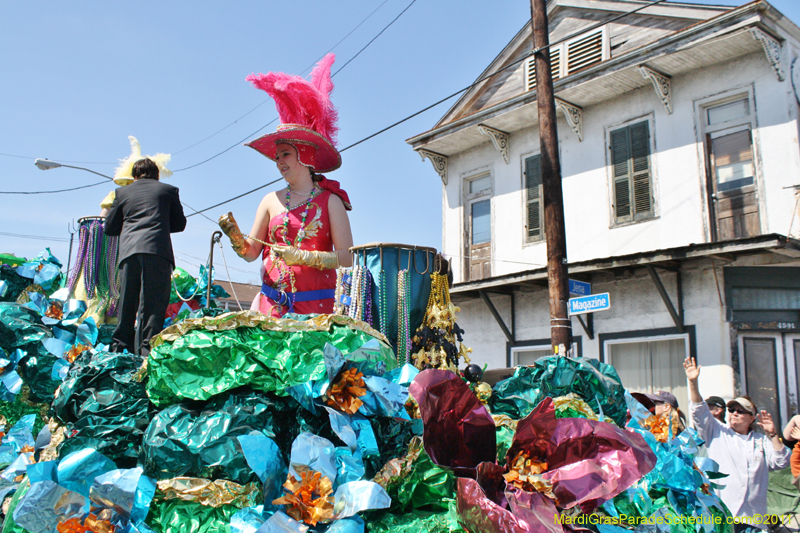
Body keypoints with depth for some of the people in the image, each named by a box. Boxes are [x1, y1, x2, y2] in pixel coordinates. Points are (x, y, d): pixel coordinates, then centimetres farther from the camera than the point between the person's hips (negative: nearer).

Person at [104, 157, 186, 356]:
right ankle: (147, 348, -13)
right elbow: (179, 224, 18)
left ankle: (120, 348, 9)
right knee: (153, 302, -6)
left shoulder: (123, 192, 20)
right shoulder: (168, 190, 15)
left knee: (126, 302, 8)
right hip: (157, 250, -2)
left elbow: (109, 227, 20)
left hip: (129, 251, 2)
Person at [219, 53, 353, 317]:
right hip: (272, 303, 3)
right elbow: (250, 252, 11)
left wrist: (300, 256, -13)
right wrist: (235, 236, -8)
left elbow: (346, 257, -6)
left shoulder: (330, 201, 0)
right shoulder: (272, 201, 9)